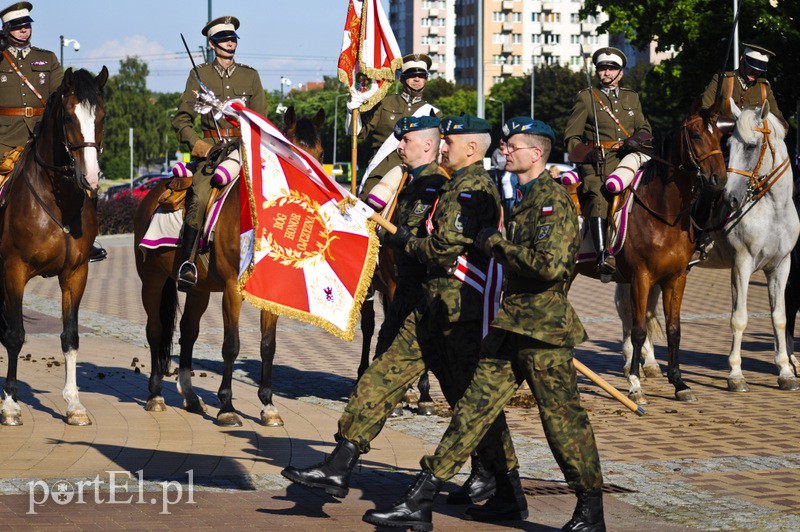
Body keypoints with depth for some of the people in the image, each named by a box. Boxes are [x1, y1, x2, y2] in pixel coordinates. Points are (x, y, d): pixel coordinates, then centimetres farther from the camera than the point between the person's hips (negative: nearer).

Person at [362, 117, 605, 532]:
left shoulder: (553, 199, -13)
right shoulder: (526, 198, 17)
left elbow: (550, 264, -25)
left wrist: (497, 243, -15)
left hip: (543, 328, -9)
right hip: (512, 324, 9)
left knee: (562, 418, 0)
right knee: (474, 409, 6)